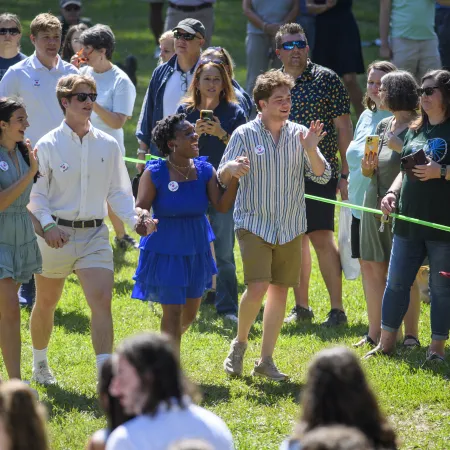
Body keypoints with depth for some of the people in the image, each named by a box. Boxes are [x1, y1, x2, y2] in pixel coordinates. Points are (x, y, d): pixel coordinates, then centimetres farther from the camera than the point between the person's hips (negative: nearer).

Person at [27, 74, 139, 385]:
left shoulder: (108, 145, 3)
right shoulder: (48, 146, -6)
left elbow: (118, 191, 9)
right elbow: (36, 194, -6)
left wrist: (134, 219, -9)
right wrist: (47, 224, -23)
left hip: (94, 234, 2)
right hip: (57, 235, -2)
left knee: (102, 301, -14)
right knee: (46, 302, 14)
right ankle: (40, 365, 38)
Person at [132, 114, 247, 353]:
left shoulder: (204, 171, -2)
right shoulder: (155, 174, -14)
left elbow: (222, 206, -7)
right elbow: (140, 207, -13)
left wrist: (234, 179, -22)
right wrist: (145, 217, -37)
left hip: (196, 250, 5)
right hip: (164, 251, -5)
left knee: (190, 314, 15)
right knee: (173, 312, -5)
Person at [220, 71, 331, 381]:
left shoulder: (299, 135, 3)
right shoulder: (245, 135, -4)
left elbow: (323, 176, -1)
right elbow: (222, 178, -4)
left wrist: (310, 150, -19)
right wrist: (231, 169, -28)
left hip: (290, 227, 3)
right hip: (254, 224, -3)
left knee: (280, 290, 6)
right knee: (257, 288, -16)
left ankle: (266, 360, 16)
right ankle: (240, 343, 9)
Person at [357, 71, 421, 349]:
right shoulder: (383, 126, 15)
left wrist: (400, 147, -22)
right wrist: (368, 166, -2)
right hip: (375, 201, 8)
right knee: (372, 265, 8)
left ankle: (411, 335, 3)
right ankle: (375, 334, 16)